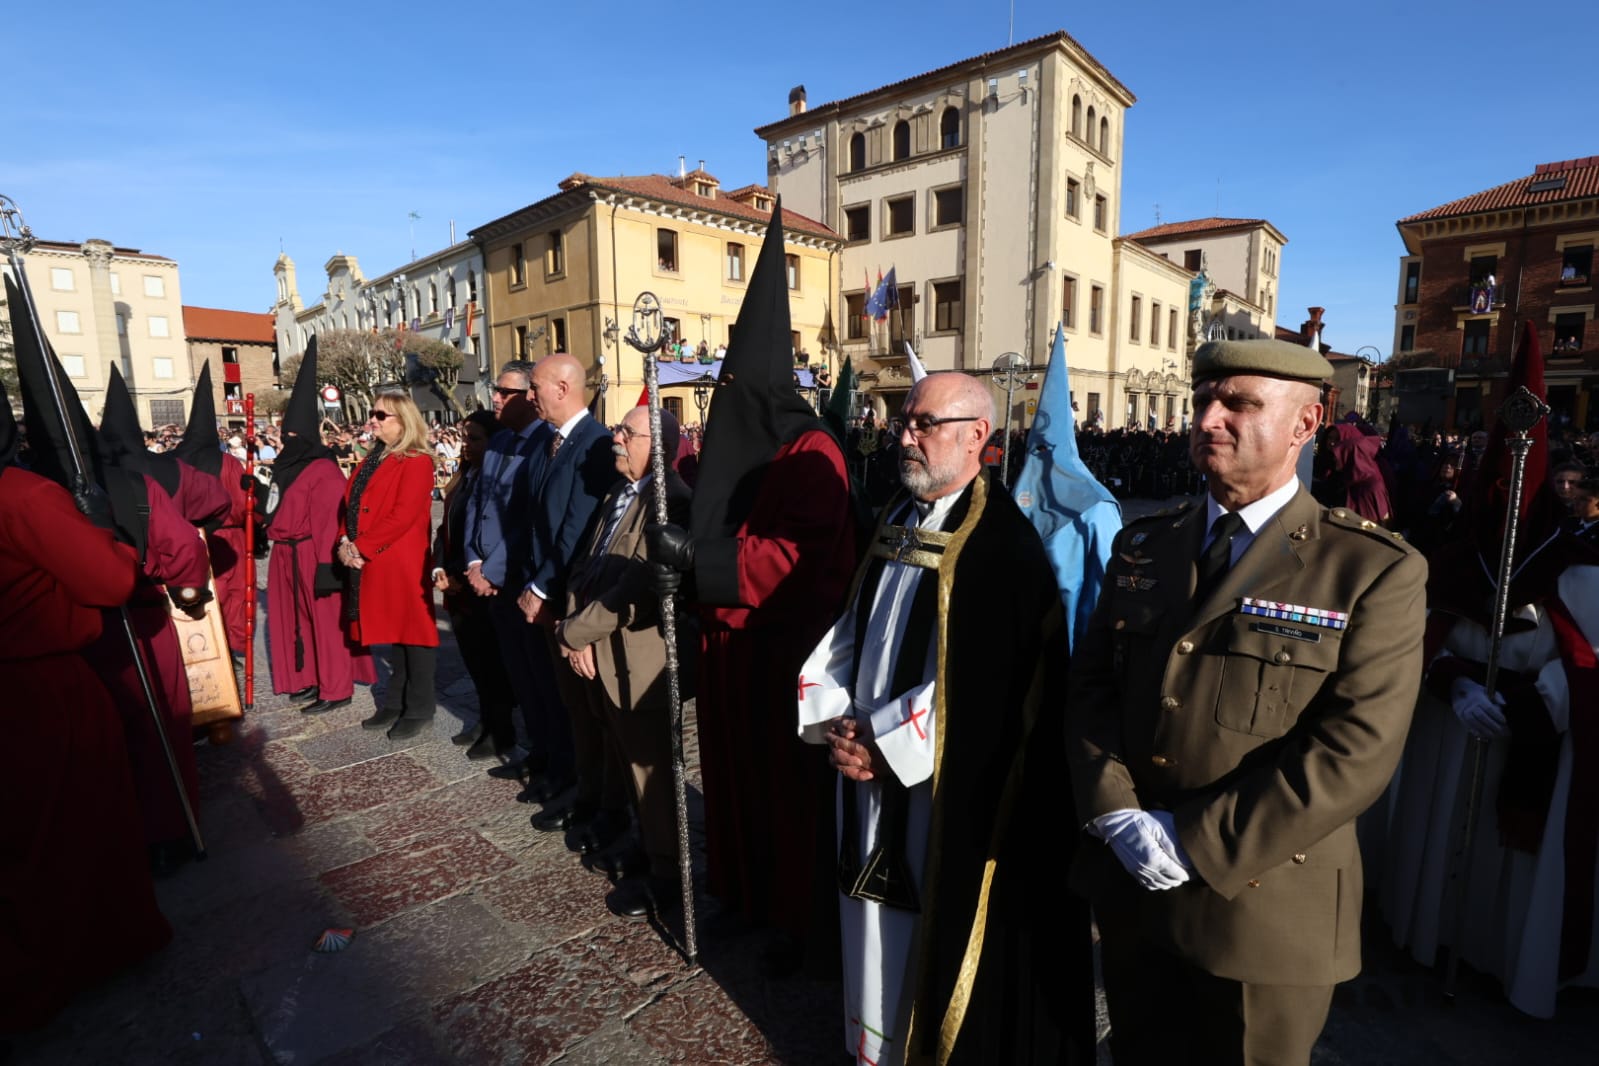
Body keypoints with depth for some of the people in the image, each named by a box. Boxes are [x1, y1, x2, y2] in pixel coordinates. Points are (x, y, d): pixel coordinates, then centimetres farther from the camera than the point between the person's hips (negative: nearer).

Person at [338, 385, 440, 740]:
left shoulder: (417, 462, -11)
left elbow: (402, 516, -19)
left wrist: (361, 547, -17)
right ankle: (395, 702, 28)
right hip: (368, 563, 8)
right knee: (391, 632, 16)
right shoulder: (373, 459, 15)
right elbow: (350, 503, 14)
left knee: (412, 633, 2)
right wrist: (345, 542, -3)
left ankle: (419, 709, 13)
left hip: (402, 564, -8)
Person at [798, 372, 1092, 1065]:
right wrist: (834, 724, -4)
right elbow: (850, 635, 9)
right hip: (871, 776, 7)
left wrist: (880, 743, -16)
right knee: (881, 947, 23)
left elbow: (981, 689, -23)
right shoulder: (897, 520, 6)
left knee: (935, 950, 13)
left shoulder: (1005, 545, -18)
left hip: (949, 803, -7)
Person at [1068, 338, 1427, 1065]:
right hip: (1129, 885, 4)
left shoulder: (1375, 570, -9)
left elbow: (1355, 750, -17)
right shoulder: (1142, 546, 5)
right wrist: (1114, 813, -12)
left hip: (1263, 906, -4)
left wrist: (1196, 841, -20)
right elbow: (1092, 685, 1)